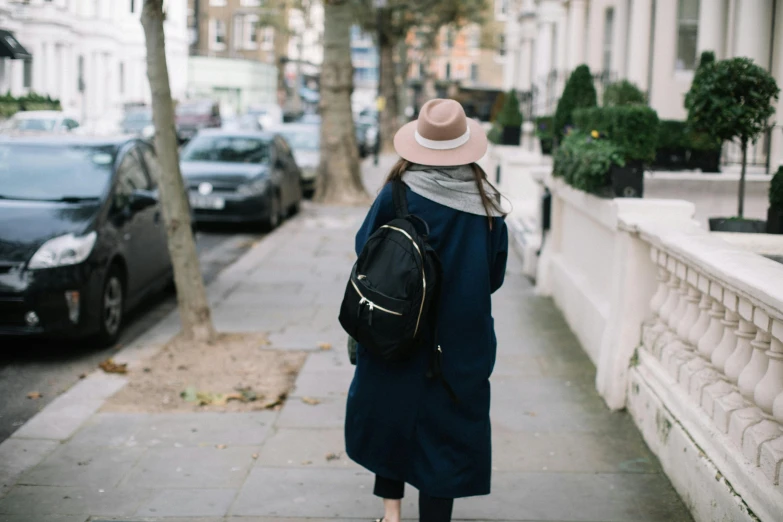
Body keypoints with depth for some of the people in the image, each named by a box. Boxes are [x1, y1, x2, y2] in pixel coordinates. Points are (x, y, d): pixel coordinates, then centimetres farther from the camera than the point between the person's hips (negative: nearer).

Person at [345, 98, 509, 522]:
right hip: (462, 340, 0)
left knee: (389, 411, 21)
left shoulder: (397, 194, -12)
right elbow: (495, 275, 0)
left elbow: (364, 249, -1)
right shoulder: (487, 204, -9)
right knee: (445, 426, 9)